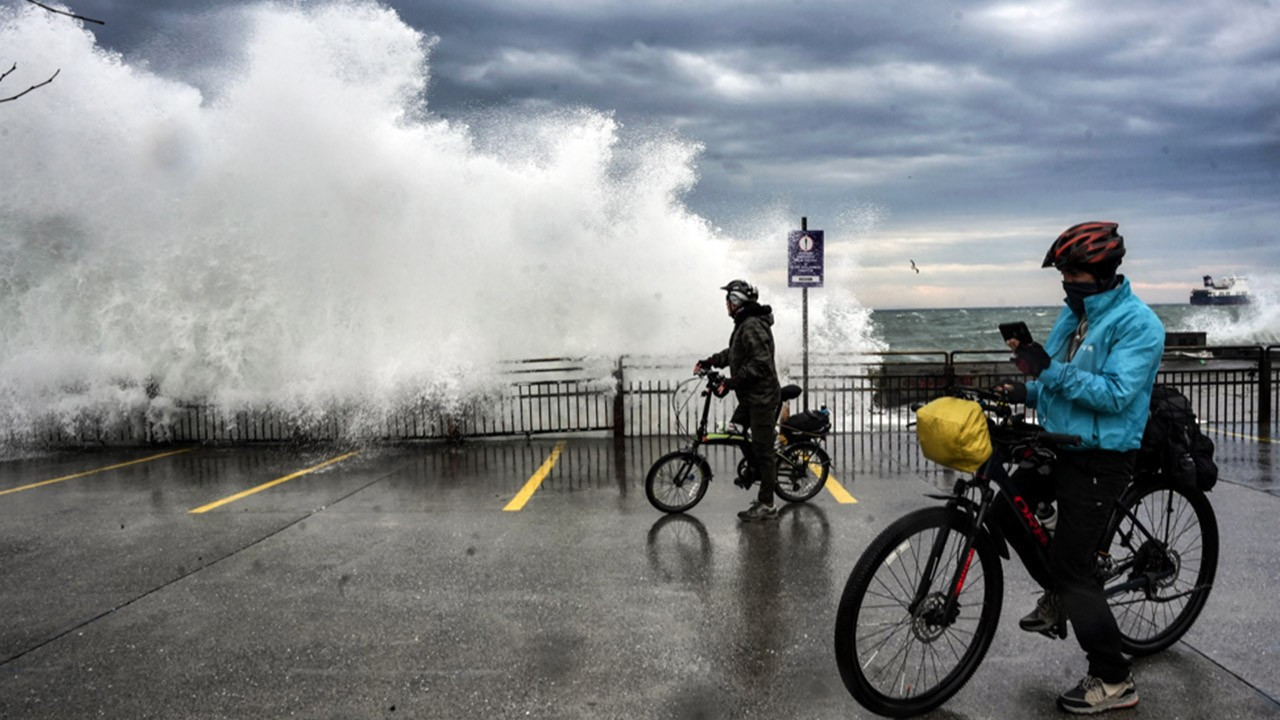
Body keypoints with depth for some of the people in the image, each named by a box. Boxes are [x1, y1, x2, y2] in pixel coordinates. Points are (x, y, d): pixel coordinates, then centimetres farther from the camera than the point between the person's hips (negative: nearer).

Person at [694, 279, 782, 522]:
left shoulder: (753, 326, -19)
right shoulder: (744, 324, 14)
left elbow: (760, 363, -27)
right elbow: (733, 353, 25)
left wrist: (731, 382, -26)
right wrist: (708, 362, 15)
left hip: (762, 396, -11)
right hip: (750, 395, 11)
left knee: (762, 449, -5)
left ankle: (767, 506, 1)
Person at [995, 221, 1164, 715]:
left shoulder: (1137, 323, -17)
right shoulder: (1074, 312, 9)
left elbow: (1115, 395, -27)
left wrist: (1049, 370, -31)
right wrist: (1027, 391, -2)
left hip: (1099, 460, -9)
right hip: (1059, 445, 9)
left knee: (1074, 568, -7)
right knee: (1007, 509, 17)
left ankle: (1113, 681, 8)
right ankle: (1056, 598, 35)